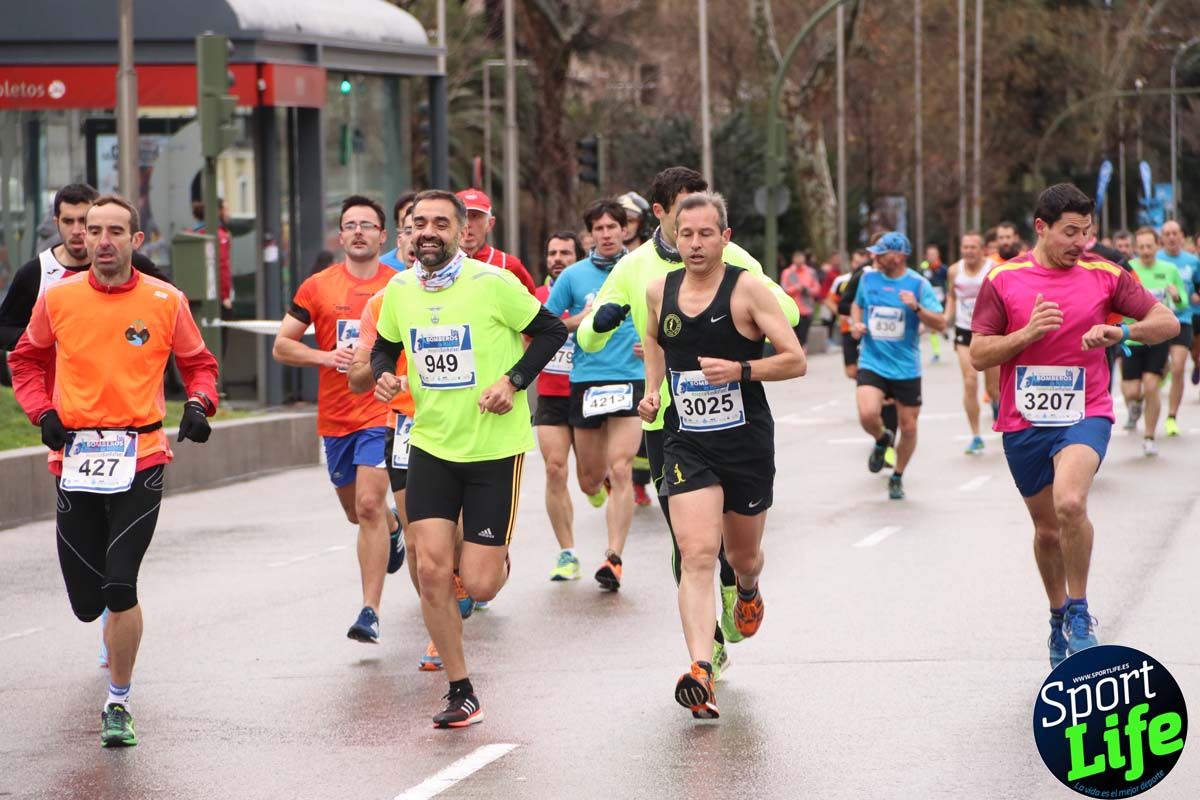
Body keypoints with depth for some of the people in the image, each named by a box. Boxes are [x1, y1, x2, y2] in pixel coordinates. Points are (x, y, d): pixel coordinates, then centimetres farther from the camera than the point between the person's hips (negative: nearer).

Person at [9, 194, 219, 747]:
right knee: (86, 601, 4)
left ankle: (118, 702, 4)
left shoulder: (166, 301, -1)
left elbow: (198, 363, 12)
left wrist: (199, 404, -7)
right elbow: (26, 360, 16)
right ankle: (116, 623, 44)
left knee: (120, 588, -14)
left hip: (140, 458, -2)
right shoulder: (56, 298, 2)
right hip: (74, 458, 2)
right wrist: (42, 411, 1)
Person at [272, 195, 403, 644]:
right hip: (335, 416, 3)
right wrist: (324, 356, -14)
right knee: (356, 512, 17)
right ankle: (393, 528, 54)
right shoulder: (318, 287, 1)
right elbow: (281, 346, 4)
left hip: (382, 410, -3)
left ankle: (370, 613, -16)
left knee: (368, 504, -18)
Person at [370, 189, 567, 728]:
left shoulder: (493, 283, -12)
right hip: (431, 446, 4)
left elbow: (551, 331, -3)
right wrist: (384, 375, -3)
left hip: (495, 447, -4)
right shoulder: (398, 291, 1)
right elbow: (385, 345, 19)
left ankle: (494, 557, 34)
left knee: (478, 586, -6)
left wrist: (514, 380, -15)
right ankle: (460, 694, 5)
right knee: (431, 570, -9)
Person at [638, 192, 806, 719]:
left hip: (747, 442, -1)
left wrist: (740, 369, -25)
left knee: (743, 556, 17)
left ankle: (748, 591, 55)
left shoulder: (746, 289, -10)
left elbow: (795, 360, -11)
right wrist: (651, 389, 12)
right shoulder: (660, 291, 2)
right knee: (697, 555, -17)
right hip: (687, 443, 1)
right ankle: (700, 671, -27)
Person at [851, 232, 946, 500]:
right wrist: (855, 324, 2)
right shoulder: (868, 278, 2)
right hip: (872, 363, 1)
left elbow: (940, 324, -10)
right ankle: (882, 439, 14)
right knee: (868, 415, -22)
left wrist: (916, 307, -26)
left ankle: (897, 478, 29)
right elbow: (857, 304, 23)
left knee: (908, 427, 5)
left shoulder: (918, 284, -7)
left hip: (906, 367, -1)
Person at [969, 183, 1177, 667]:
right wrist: (1029, 332, -19)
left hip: (1085, 414, -2)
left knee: (1070, 503, -28)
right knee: (1046, 528, 13)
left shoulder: (1104, 275, -1)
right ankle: (1058, 617, 38)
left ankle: (1079, 613, -9)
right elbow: (979, 355, -3)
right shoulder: (1003, 280, -1)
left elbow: (1168, 323, -1)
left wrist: (1120, 332, -19)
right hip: (1024, 421, 2)